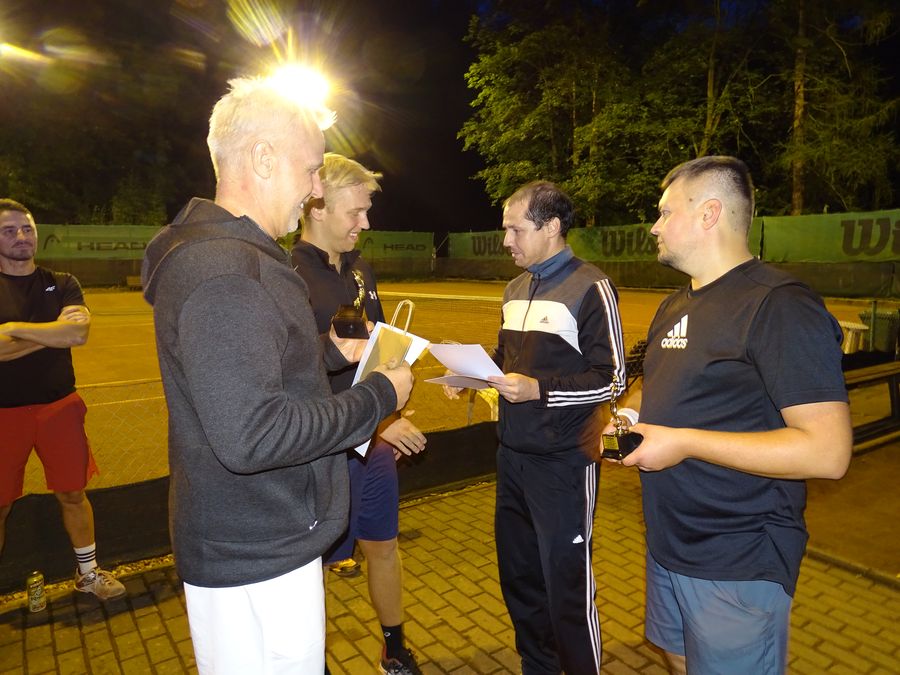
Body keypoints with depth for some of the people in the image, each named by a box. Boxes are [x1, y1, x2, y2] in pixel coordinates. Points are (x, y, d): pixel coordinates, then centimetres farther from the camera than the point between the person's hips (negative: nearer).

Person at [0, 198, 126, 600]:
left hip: (59, 405, 2)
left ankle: (88, 573, 27)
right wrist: (54, 331, -12)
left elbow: (79, 333, -14)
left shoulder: (61, 284, 4)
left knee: (73, 493, 11)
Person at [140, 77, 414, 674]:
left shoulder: (226, 252, 10)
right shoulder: (223, 272, -25)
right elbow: (250, 436, -31)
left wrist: (332, 351, 10)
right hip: (257, 559, -10)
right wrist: (380, 396, -20)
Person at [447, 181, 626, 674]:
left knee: (566, 585, 5)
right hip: (512, 454, 8)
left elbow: (612, 378, -12)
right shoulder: (515, 290, 12)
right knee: (518, 577, 20)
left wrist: (540, 390, -22)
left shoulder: (591, 288, -10)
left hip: (562, 462, -7)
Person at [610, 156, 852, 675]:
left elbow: (828, 452, -25)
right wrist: (631, 420, 0)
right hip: (669, 545, 8)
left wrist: (684, 442, -25)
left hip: (738, 567, -8)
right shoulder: (675, 306, 9)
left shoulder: (780, 305, -19)